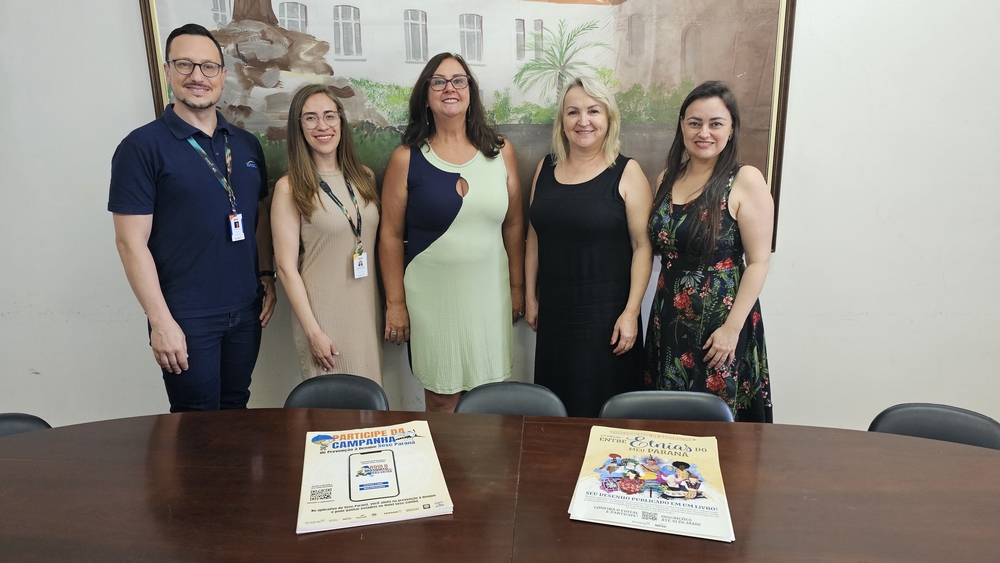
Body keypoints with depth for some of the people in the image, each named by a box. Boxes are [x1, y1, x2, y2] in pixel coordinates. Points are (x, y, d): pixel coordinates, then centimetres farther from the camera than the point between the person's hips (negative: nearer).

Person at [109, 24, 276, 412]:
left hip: (246, 310, 5)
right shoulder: (142, 146, -8)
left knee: (236, 412, 17)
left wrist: (266, 277, 7)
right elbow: (131, 242, -11)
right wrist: (161, 322, -14)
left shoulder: (247, 144, 8)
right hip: (187, 318, -4)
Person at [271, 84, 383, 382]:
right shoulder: (290, 187, -9)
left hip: (368, 309, 4)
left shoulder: (365, 177, 5)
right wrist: (313, 331, -12)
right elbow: (286, 265, -10)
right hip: (324, 314, -4)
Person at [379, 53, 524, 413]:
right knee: (442, 398, 7)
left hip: (490, 292, 2)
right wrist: (395, 302, -3)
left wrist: (517, 286, 8)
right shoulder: (407, 159, -2)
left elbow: (513, 224, 8)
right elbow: (391, 235, -1)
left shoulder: (500, 151, 4)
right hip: (432, 295, -2)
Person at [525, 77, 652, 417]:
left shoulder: (627, 173, -6)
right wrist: (530, 297, 12)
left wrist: (631, 312, -14)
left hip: (605, 310, -4)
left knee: (601, 407, 4)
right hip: (553, 309, 4)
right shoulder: (546, 168, 7)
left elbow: (642, 246, -9)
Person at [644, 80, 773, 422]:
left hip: (721, 321, -5)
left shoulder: (745, 181, -11)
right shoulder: (667, 179, 7)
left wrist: (732, 327, -16)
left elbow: (758, 262, -12)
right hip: (669, 319, 6)